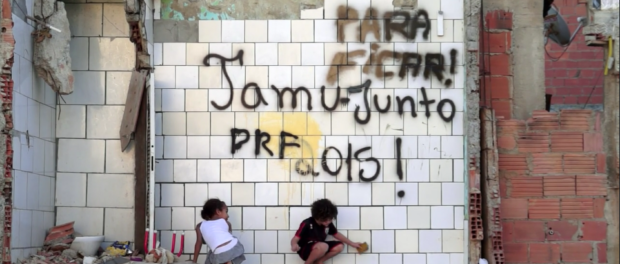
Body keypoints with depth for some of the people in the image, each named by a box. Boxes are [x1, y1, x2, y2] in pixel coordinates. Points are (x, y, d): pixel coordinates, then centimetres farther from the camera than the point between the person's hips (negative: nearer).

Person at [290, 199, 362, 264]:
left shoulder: (328, 224, -6)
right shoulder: (307, 224, -25)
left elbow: (337, 234, 12)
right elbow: (295, 239, -27)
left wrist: (352, 244, 15)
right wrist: (294, 245, -52)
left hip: (318, 248, 8)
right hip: (305, 250, -8)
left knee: (339, 246, -6)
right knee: (323, 246, -36)